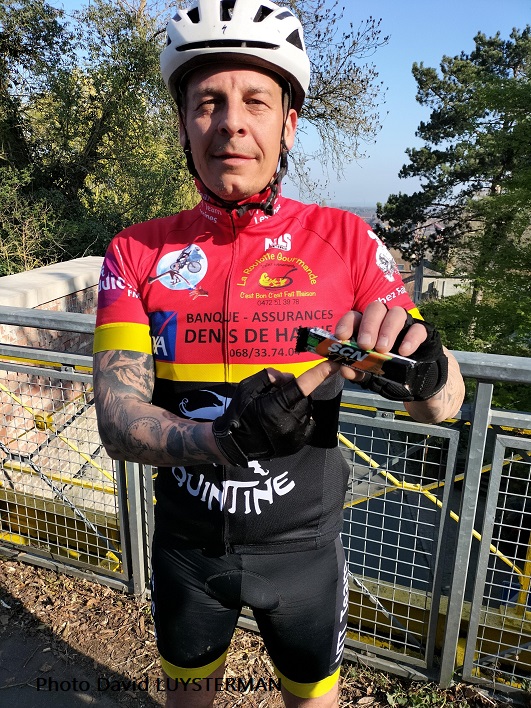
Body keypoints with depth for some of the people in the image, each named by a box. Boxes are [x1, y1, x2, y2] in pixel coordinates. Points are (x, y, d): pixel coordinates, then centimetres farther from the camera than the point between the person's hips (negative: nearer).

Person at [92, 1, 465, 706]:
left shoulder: (345, 240, -12)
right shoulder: (137, 252, -10)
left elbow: (443, 404, -12)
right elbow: (117, 419, -17)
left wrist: (426, 366, -36)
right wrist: (222, 440, -37)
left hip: (302, 546, 0)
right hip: (187, 543, 2)